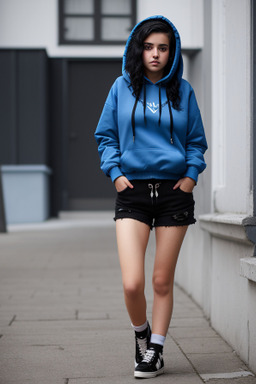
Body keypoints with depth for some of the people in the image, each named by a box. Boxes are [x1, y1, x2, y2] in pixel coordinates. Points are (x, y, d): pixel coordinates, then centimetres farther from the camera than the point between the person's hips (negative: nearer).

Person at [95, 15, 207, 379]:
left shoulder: (182, 90, 7)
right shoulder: (122, 87, 6)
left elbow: (197, 140, 13)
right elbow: (106, 136, 10)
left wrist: (192, 173, -3)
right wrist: (115, 172, -3)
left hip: (175, 191, 1)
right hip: (133, 191, -1)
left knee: (163, 281, 6)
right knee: (132, 284, -10)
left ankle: (155, 350, 23)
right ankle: (141, 333, 20)